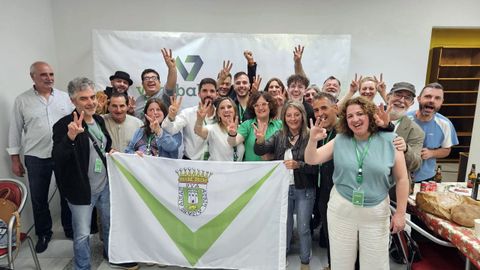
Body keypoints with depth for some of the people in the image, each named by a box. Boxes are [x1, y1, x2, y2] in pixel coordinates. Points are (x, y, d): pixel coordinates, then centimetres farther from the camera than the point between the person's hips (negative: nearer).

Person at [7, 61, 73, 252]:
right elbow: (15, 130, 3)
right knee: (38, 199, 11)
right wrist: (15, 159, 2)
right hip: (36, 158, -1)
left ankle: (70, 229, 31)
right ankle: (43, 234, 31)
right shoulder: (22, 100, -1)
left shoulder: (64, 97, 2)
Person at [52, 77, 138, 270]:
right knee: (82, 234, 8)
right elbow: (57, 159, -30)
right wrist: (71, 136, -44)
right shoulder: (64, 125, -18)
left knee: (111, 224, 22)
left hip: (105, 185, 7)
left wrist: (110, 151, -2)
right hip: (82, 189, -6)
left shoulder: (99, 119, 3)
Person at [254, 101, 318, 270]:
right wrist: (260, 140, -32)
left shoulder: (310, 137, -14)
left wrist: (298, 165, -30)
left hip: (304, 189, -3)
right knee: (284, 224, 20)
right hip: (283, 187, 3)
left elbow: (316, 166, -15)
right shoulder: (279, 136, -1)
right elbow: (259, 151, -12)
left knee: (303, 227, 11)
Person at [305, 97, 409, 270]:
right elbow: (311, 160, -4)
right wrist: (313, 140, -23)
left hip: (376, 212, -1)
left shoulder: (389, 140, -8)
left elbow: (401, 179, -4)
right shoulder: (340, 140, -2)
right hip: (340, 209, 2)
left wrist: (400, 212, -4)